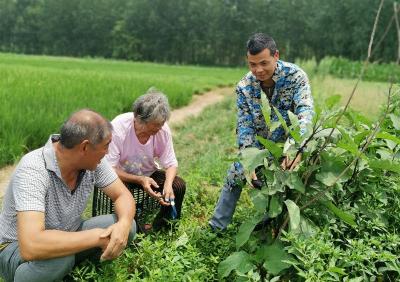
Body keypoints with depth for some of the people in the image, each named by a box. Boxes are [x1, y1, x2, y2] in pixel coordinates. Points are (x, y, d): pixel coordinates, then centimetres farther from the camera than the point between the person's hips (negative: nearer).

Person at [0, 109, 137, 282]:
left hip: (67, 237, 6)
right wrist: (98, 236, -36)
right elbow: (31, 246, -43)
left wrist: (123, 224, -30)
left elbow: (123, 196, -6)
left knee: (128, 226, -13)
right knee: (58, 258, -39)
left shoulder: (93, 162, -14)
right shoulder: (33, 170, -33)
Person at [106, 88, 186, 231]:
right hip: (121, 175, -3)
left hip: (148, 174, 4)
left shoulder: (162, 129, -20)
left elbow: (171, 163, -10)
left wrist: (168, 183, -32)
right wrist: (139, 180, -38)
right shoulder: (118, 128, -30)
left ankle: (159, 229, 6)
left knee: (179, 186, -16)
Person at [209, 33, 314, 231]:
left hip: (287, 143, -2)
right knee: (235, 175, 4)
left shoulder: (294, 75, -24)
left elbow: (305, 111, -35)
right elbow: (245, 126, -18)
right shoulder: (244, 87, -18)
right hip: (257, 145, 2)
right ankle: (216, 227, 20)